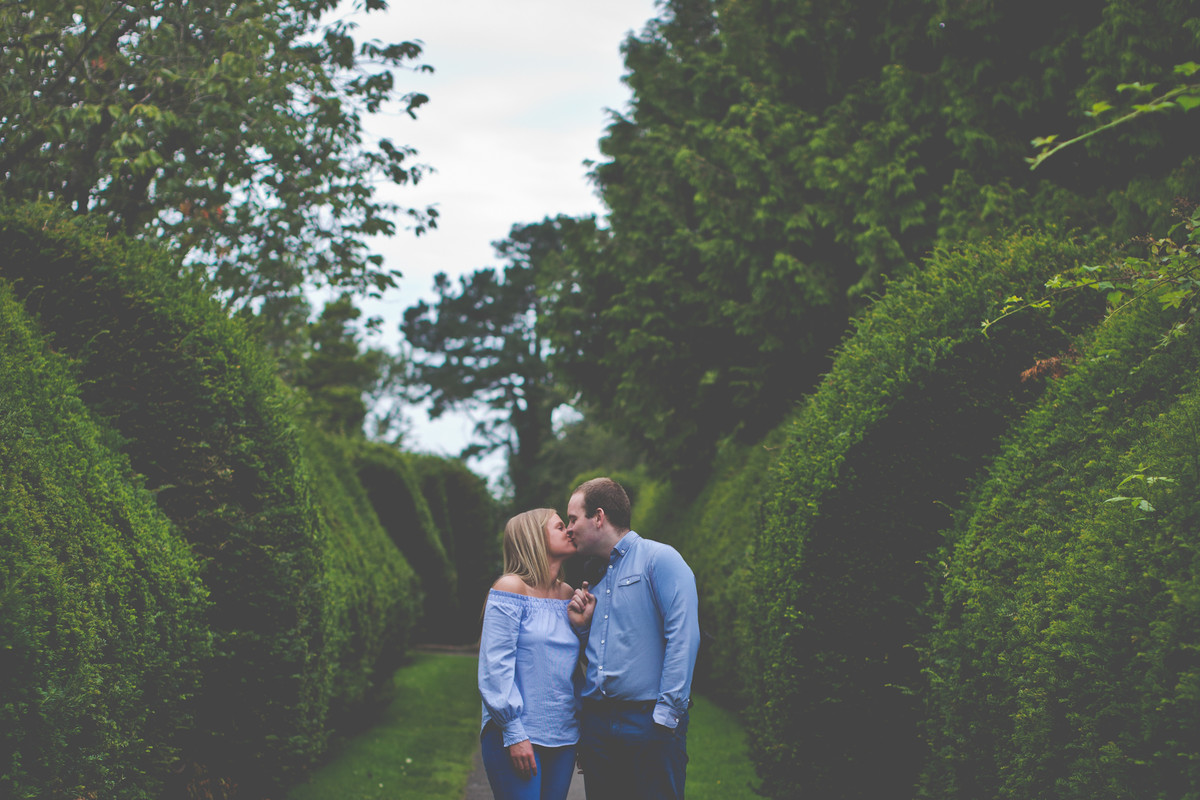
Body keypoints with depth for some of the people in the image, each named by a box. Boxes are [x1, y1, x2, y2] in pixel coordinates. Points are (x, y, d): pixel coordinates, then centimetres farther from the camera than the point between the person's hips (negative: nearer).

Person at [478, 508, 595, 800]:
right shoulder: (511, 589, -6)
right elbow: (496, 664, -12)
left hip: (563, 737, 6)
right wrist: (514, 733, -16)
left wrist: (581, 625, 1)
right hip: (517, 736, -6)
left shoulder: (568, 595, 13)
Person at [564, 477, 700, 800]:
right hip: (595, 723, 7)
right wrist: (582, 623, 6)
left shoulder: (659, 559, -3)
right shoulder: (596, 580, 21)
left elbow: (682, 637, -14)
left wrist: (666, 713, -20)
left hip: (647, 722, -7)